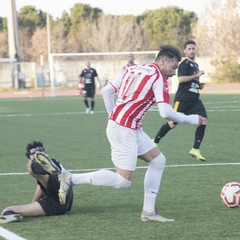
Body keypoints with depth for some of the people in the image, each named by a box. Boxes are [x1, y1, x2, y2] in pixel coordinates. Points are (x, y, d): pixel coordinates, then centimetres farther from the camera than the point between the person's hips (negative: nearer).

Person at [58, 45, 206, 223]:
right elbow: (166, 112, -17)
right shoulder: (158, 78, -10)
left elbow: (106, 91, 14)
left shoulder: (133, 69, 14)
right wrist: (191, 120, -4)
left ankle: (148, 211, 16)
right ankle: (71, 179, -7)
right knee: (124, 181, -9)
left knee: (158, 160, 15)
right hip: (124, 129, -10)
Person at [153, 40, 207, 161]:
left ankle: (195, 149, -7)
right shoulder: (185, 64, -8)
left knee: (203, 121, -11)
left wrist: (199, 85, 14)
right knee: (172, 123, -1)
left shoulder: (195, 65, 19)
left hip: (194, 99, 7)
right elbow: (181, 79, -23)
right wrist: (197, 75, -21)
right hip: (182, 99, -7)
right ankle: (155, 141, 19)